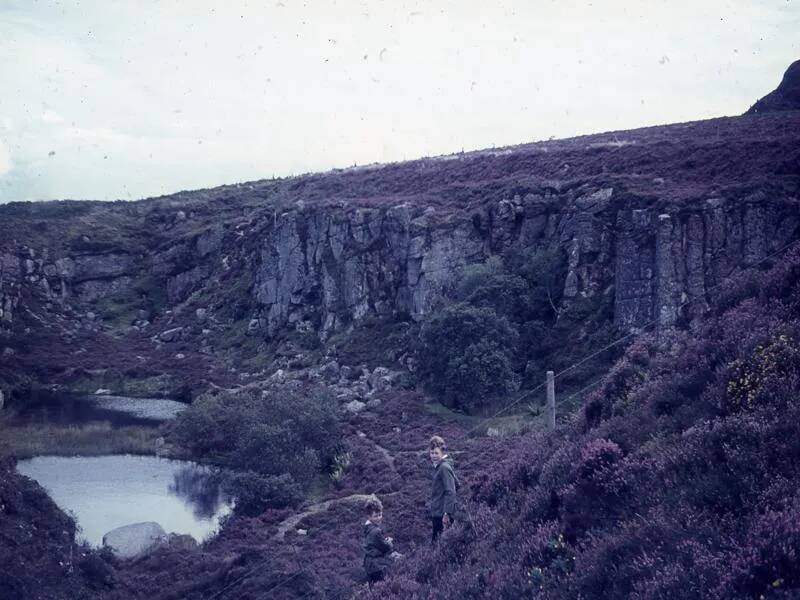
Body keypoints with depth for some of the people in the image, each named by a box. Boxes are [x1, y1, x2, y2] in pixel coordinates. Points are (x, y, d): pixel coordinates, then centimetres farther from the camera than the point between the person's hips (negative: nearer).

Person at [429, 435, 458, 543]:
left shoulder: (444, 467, -16)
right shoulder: (439, 466, 13)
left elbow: (450, 492, -22)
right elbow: (456, 483, 23)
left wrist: (447, 513, -26)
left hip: (442, 514, -10)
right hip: (437, 513, 10)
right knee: (434, 542, 14)